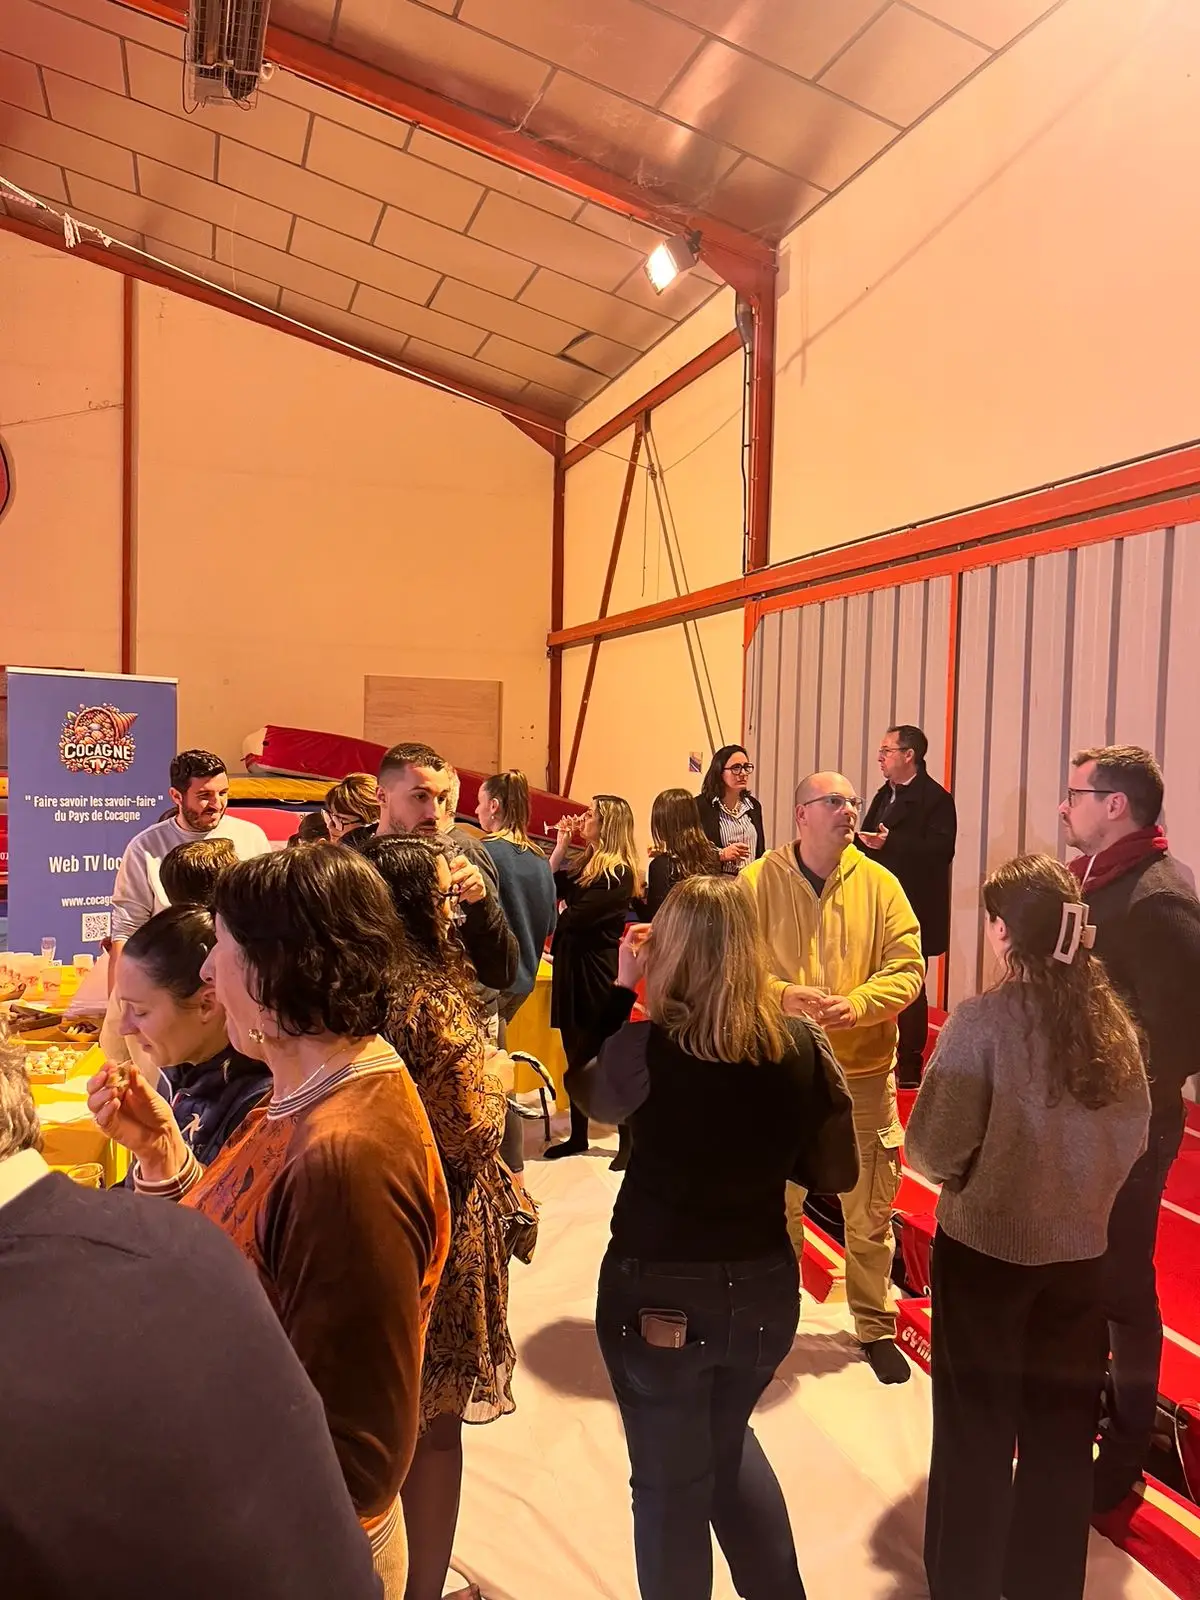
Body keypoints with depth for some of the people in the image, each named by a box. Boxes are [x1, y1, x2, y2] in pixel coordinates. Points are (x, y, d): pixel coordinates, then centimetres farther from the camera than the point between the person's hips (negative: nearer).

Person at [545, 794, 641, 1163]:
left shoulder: (619, 873, -16)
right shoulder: (585, 863, 11)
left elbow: (576, 917, -22)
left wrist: (561, 914, 0)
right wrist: (561, 846, 4)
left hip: (598, 972, -8)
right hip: (572, 968, 9)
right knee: (576, 1055, 16)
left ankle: (628, 1139, 14)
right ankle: (578, 1135, 28)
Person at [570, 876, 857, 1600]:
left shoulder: (646, 1047, -22)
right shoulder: (801, 1045, -13)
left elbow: (588, 1092, 1)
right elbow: (840, 1170, -1)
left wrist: (622, 986, 0)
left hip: (655, 1294, -4)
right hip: (764, 1289, 4)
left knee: (671, 1484, 19)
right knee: (727, 1444, 32)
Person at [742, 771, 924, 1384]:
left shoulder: (879, 883, -1)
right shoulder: (757, 882, -6)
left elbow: (908, 966, -4)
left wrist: (856, 1003, -20)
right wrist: (781, 994, -24)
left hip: (864, 1072, 1)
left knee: (870, 1213, 12)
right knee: (777, 1204, 16)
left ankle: (876, 1327, 32)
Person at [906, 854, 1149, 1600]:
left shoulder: (983, 1020, -20)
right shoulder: (1110, 1019, -6)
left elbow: (935, 1149, -19)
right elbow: (1134, 1134, 2)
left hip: (986, 1249, -4)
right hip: (1080, 1252, 4)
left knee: (978, 1433, 14)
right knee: (1063, 1434, 21)